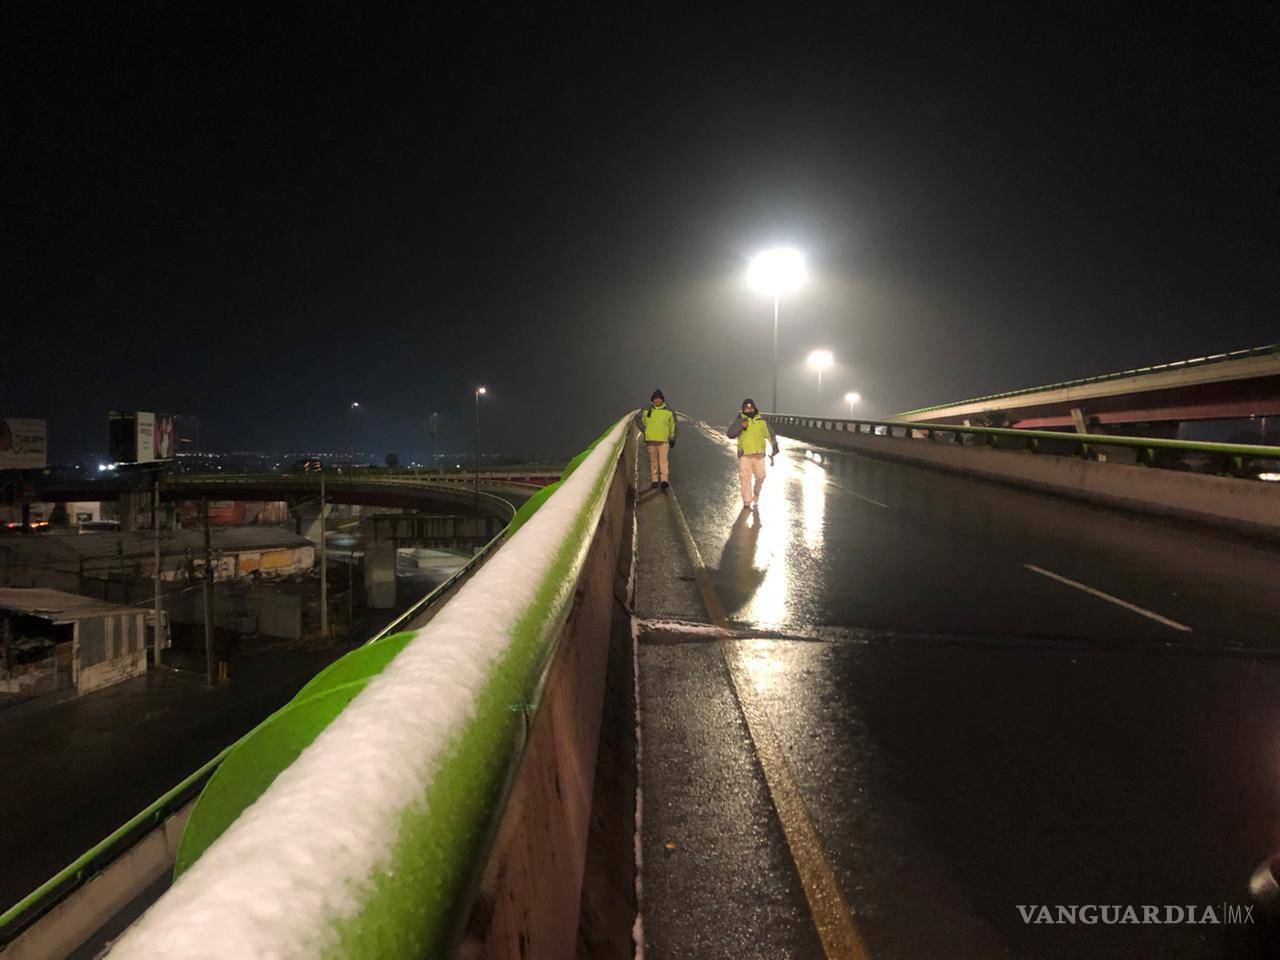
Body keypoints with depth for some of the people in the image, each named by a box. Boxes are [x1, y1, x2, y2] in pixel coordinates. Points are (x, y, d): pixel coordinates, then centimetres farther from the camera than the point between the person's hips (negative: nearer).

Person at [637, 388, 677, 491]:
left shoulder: (669, 411, 5)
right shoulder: (646, 410, 4)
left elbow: (673, 425, 13)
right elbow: (639, 421, 17)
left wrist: (673, 437, 8)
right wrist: (645, 431, 7)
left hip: (663, 440, -1)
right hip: (650, 440, 2)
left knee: (663, 460, -14)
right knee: (653, 461, 6)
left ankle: (664, 480, -20)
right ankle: (654, 480, 11)